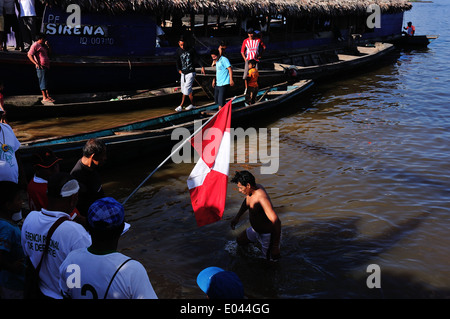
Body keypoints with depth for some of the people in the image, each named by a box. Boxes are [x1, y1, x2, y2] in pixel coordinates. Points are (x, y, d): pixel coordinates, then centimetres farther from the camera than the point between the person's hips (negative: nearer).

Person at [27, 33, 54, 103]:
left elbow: (48, 53, 28)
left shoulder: (43, 46, 23)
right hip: (41, 67, -10)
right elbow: (29, 55, -13)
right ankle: (44, 98, -14)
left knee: (46, 81, 12)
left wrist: (48, 46, 14)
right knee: (43, 81, -11)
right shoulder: (35, 45, -5)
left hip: (46, 66, 10)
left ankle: (48, 96, 17)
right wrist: (36, 63, -20)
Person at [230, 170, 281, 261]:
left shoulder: (261, 198, -37)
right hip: (255, 230, 9)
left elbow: (276, 222, -42)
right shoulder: (252, 189, -9)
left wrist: (275, 247, -40)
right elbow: (247, 201, 18)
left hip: (268, 234, -9)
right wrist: (237, 217, 21)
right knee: (240, 241, 25)